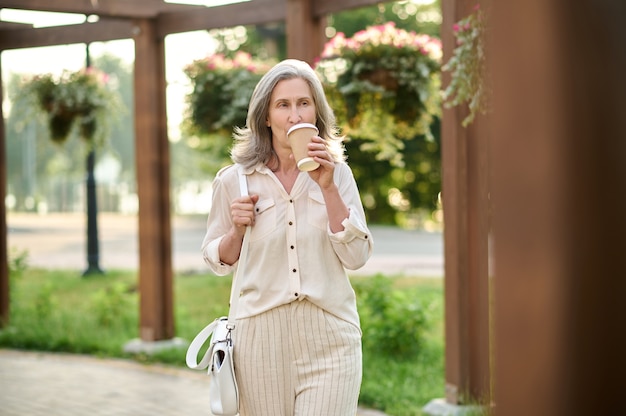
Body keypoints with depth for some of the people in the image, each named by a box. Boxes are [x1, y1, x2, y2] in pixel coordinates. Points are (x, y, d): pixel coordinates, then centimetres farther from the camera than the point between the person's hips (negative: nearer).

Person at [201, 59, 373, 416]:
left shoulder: (338, 173, 3)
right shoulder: (234, 180, 1)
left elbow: (356, 256, -5)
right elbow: (218, 261, 11)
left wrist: (328, 187, -11)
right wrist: (237, 229, -9)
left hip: (328, 337, 0)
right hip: (262, 337, 1)